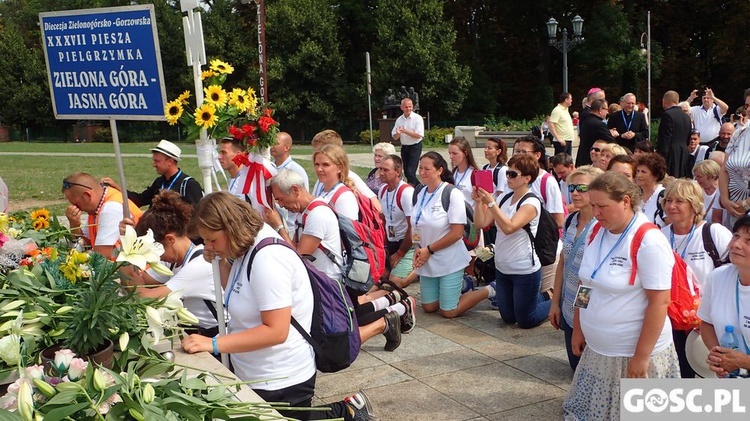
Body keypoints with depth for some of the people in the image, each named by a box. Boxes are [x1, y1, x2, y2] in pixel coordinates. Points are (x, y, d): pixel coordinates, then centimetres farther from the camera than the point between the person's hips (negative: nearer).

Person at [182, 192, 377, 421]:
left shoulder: (266, 258, -28)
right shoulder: (248, 246, 2)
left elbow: (276, 331, -30)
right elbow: (234, 291, 20)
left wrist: (214, 344, -31)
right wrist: (222, 260, 1)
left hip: (280, 381, -10)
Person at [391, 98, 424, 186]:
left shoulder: (417, 118, -9)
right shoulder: (399, 120, 5)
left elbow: (419, 135, -17)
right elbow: (395, 137, 7)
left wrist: (405, 131, -20)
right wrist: (398, 133, -16)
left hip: (415, 147, -6)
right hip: (404, 147, 6)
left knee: (410, 172, -12)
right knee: (406, 172, 11)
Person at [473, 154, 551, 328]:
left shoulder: (531, 203, -17)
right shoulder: (504, 198, 1)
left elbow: (509, 227, -29)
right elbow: (481, 223, -2)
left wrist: (490, 203, -31)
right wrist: (479, 201, -15)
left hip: (525, 271, -7)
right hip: (502, 269, 7)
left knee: (525, 321, 7)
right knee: (508, 318, 20)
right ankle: (543, 296, 40)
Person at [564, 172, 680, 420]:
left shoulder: (649, 242, -18)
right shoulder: (597, 233, 4)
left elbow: (659, 302, -19)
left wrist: (641, 357, -19)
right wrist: (577, 331, 14)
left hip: (633, 354, -7)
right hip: (596, 350, 7)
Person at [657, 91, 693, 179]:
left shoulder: (667, 114, -11)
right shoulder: (686, 116, 14)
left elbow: (665, 138, -15)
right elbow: (688, 139, 18)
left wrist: (660, 155, -14)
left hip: (671, 155, -8)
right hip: (684, 155, 8)